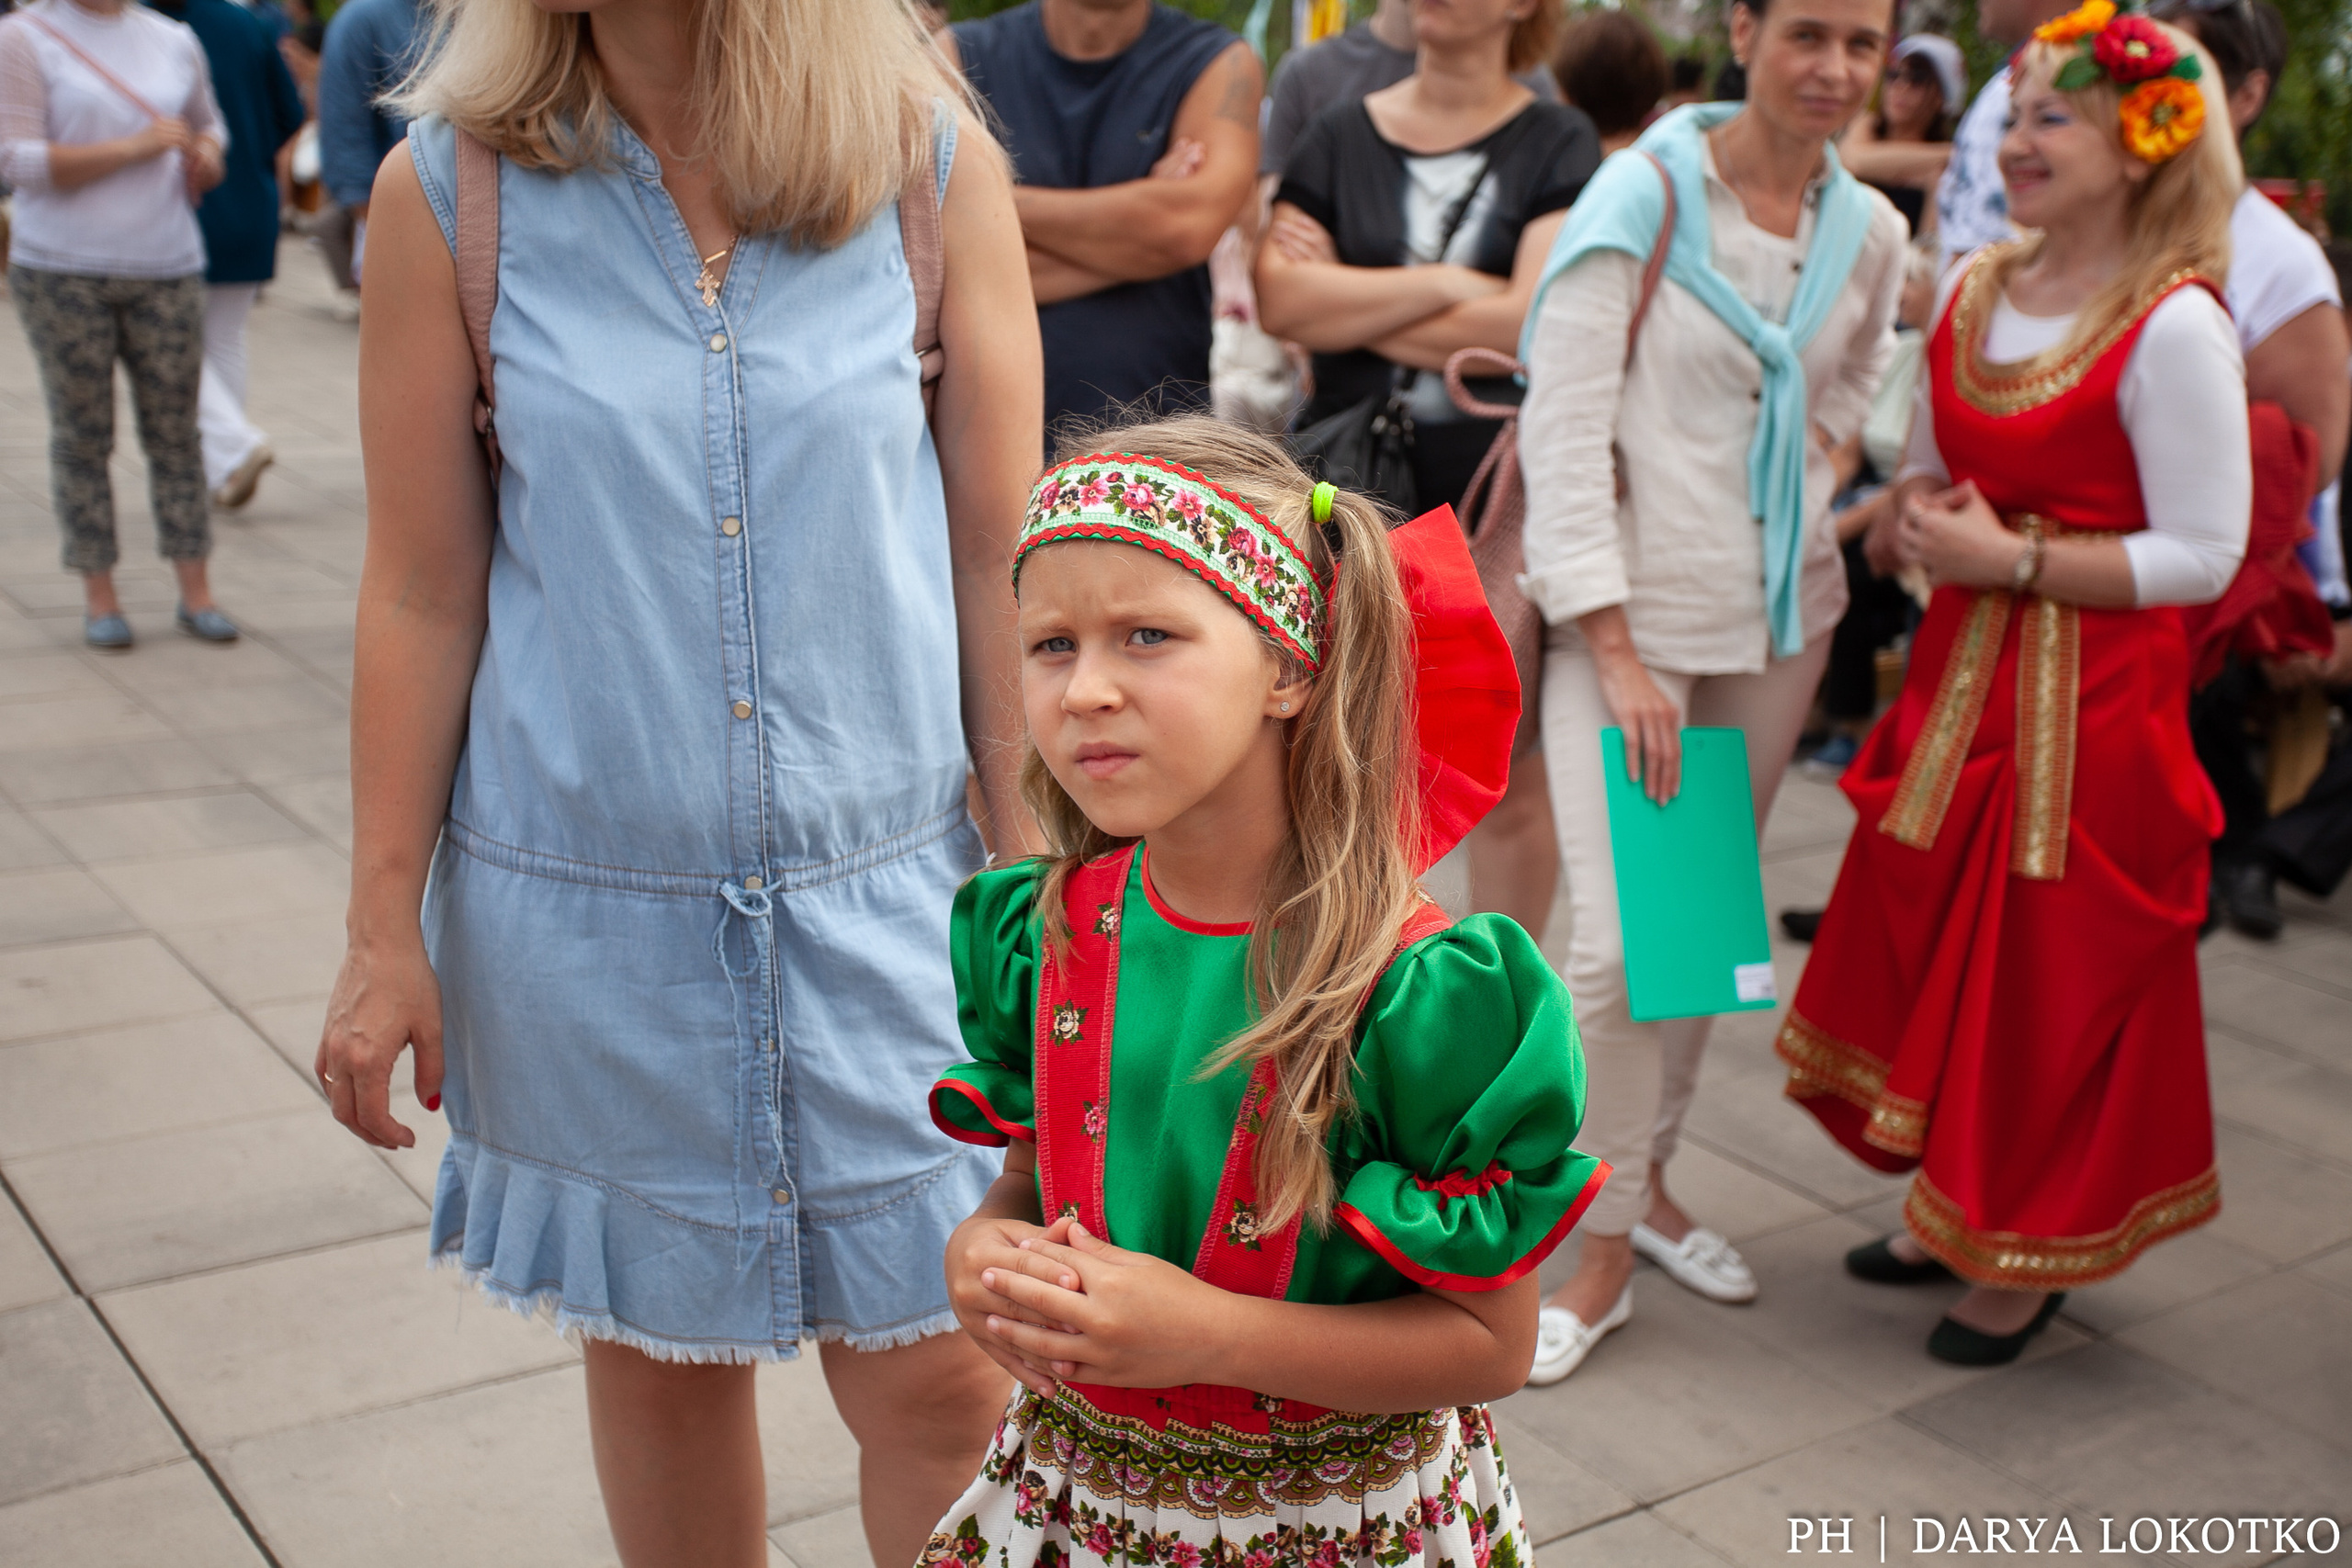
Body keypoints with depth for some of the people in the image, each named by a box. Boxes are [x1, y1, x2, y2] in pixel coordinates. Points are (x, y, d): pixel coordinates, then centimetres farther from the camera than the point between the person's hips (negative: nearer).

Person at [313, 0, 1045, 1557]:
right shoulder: (450, 192, -4)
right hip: (584, 898, 1)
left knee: (941, 1381, 5)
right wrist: (385, 929, 2)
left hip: (881, 886, 0)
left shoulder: (934, 168, -5)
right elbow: (423, 593, -1)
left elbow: (998, 562, -2)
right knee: (660, 1352, 16)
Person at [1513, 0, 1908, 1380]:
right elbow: (1564, 432, -13)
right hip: (1631, 613, -5)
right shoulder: (1644, 195, -9)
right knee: (1621, 944, -9)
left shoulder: (1872, 233, 6)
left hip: (1780, 617, 5)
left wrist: (1803, 512, 7)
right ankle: (1603, 1259, 8)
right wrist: (1619, 654, -17)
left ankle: (1646, 1181, 31)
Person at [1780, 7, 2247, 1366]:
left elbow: (2204, 554, -17)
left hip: (2093, 705, -7)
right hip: (1961, 680, 7)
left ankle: (2034, 1260, 25)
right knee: (1935, 951, 15)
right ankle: (1952, 1215, 34)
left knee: (2054, 982, 5)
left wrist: (2014, 559, -20)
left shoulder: (2176, 325, -16)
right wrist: (1912, 526, -4)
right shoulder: (1975, 291, 6)